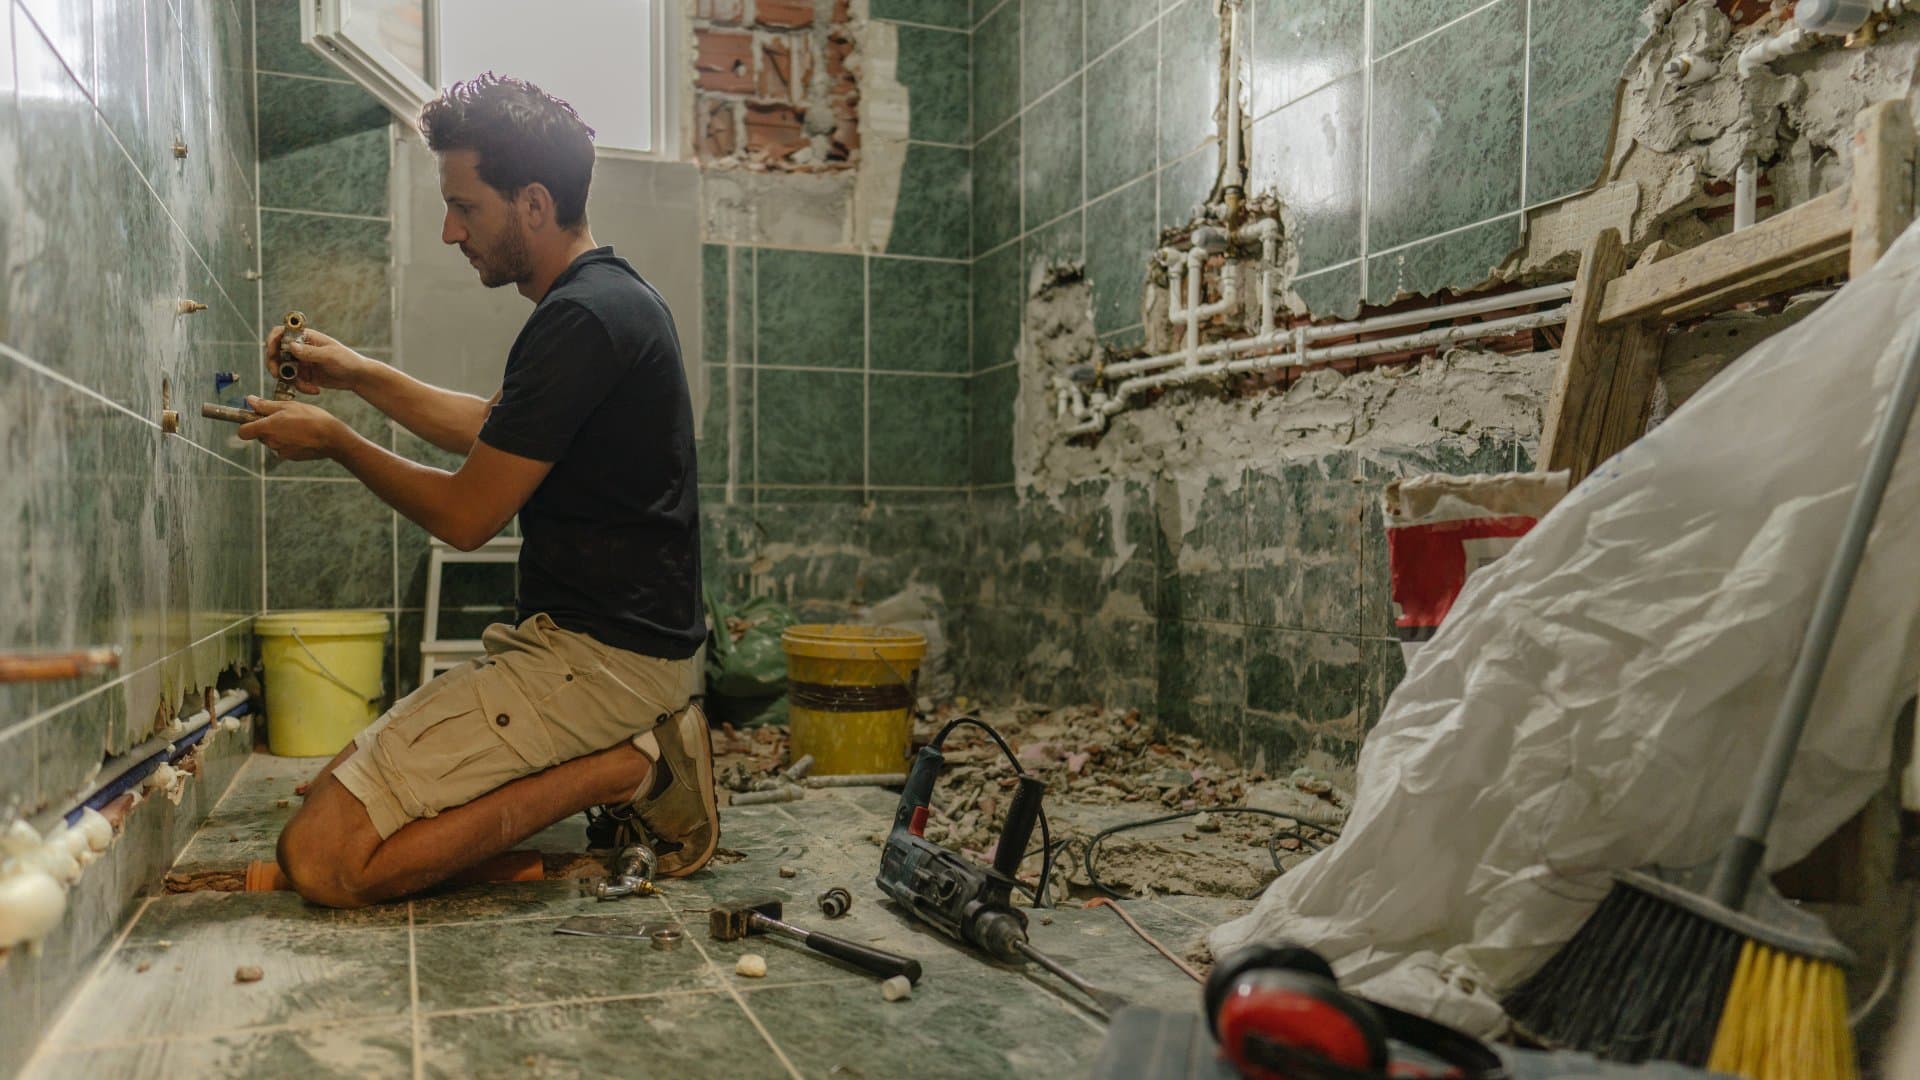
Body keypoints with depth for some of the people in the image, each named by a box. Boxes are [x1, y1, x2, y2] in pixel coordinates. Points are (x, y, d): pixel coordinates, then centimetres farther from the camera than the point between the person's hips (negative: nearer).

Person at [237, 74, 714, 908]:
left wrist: (335, 441, 2)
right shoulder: (612, 294, 13)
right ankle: (633, 749, 7)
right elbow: (495, 429, 28)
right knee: (333, 784, 17)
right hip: (632, 642, 11)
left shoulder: (580, 320, -19)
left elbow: (466, 516, -13)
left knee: (323, 856, -14)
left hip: (596, 658, -11)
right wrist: (358, 375, 22)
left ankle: (621, 768, -8)